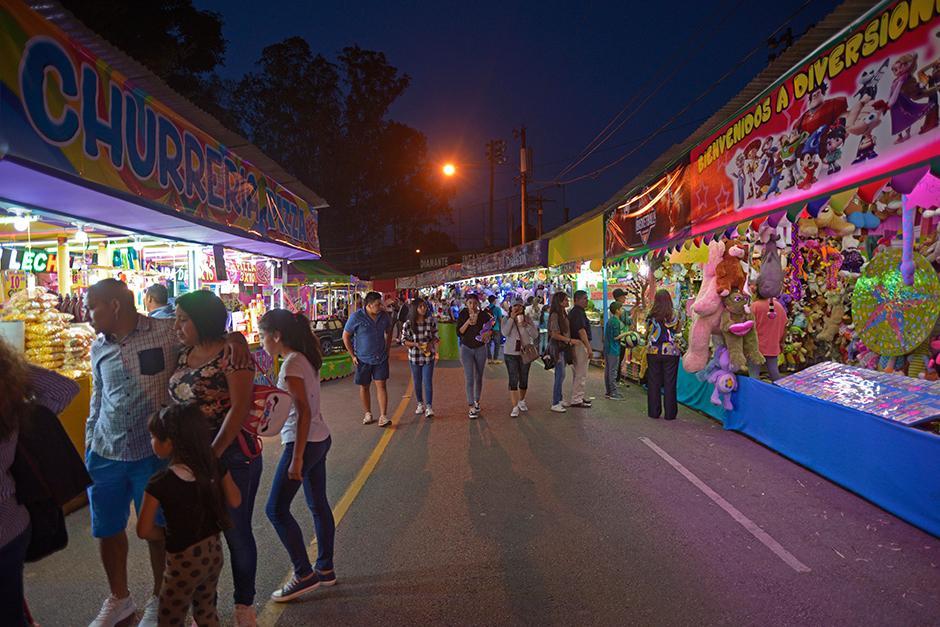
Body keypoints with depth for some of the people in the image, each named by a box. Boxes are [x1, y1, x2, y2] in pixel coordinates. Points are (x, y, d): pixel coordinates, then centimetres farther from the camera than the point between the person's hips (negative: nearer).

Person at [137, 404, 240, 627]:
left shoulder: (159, 483, -23)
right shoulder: (215, 466, -11)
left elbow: (144, 531, -16)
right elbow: (235, 501, 0)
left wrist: (168, 533, 2)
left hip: (184, 560, -5)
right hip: (213, 552, 5)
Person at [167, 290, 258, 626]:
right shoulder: (184, 355, 7)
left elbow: (239, 408, -18)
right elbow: (179, 402, 13)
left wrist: (212, 455, -18)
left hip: (232, 456, -6)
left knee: (236, 532, 8)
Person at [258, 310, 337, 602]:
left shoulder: (292, 364, -18)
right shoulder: (304, 358, 9)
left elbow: (303, 412, -22)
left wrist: (296, 458, -21)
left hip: (304, 443, -9)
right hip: (320, 439, 9)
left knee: (276, 509, 1)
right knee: (318, 505, 16)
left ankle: (304, 575, 8)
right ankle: (325, 569, 28)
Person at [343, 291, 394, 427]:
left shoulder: (384, 316, -2)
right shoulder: (356, 317, -13)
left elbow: (388, 333, 16)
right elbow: (345, 336, -4)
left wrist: (387, 350, 10)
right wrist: (353, 356, -5)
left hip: (381, 358, 2)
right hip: (363, 359, -1)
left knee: (381, 385, -5)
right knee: (364, 387, 9)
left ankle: (383, 416, -4)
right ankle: (368, 414, 25)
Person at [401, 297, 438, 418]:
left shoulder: (431, 321, -7)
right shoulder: (408, 324, -9)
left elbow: (435, 336, 3)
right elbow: (404, 340, -2)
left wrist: (431, 343, -17)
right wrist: (415, 344, -19)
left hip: (428, 356, -1)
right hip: (414, 357, 1)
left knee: (428, 381, -5)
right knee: (417, 382, 14)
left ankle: (428, 406, 2)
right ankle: (420, 404, 32)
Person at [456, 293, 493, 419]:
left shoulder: (484, 315, -7)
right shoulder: (463, 314, -6)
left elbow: (493, 327, 3)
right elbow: (458, 333, -9)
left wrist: (488, 333, -19)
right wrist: (467, 322, -23)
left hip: (480, 348, 1)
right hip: (466, 348, -1)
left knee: (479, 377, 13)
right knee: (469, 378, -9)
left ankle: (477, 401, 34)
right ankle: (472, 407, -9)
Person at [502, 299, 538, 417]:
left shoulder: (527, 319, 3)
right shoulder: (507, 320, -1)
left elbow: (535, 335, -4)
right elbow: (505, 333, -19)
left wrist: (526, 325, -19)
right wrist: (512, 318, -19)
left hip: (525, 353, 2)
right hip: (510, 354, -2)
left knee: (524, 379, 13)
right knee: (513, 380, -7)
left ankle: (522, 401, 34)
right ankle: (515, 407, -5)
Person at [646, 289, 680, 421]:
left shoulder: (651, 316, -4)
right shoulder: (673, 316, -7)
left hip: (653, 352, 1)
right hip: (671, 353, -1)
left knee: (653, 383, 9)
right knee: (669, 383, 5)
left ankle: (653, 411, 13)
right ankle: (670, 413, 8)